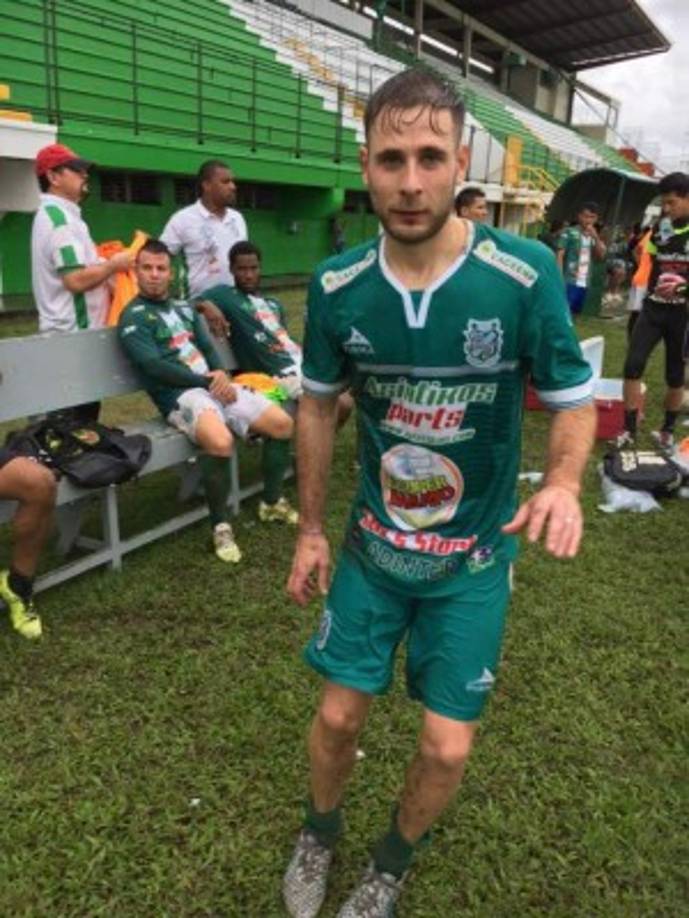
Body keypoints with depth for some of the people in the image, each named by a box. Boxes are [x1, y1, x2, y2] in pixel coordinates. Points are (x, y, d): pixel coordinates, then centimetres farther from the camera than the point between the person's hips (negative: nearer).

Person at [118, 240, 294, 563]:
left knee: (283, 423, -2)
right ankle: (220, 526, -17)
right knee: (220, 441, -37)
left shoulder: (184, 308, 22)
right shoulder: (133, 317, -1)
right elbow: (155, 367, -13)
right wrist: (206, 380, -14)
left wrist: (222, 375, -8)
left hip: (214, 383, 8)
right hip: (180, 394, -7)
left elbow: (208, 347, 15)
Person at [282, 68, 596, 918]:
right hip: (370, 544, 2)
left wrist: (563, 481, -29)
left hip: (474, 558, -1)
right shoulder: (336, 286, -11)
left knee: (446, 748, 6)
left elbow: (573, 401, -7)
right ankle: (318, 836, 46)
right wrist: (310, 530, 5)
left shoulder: (525, 273, -19)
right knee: (338, 715, 11)